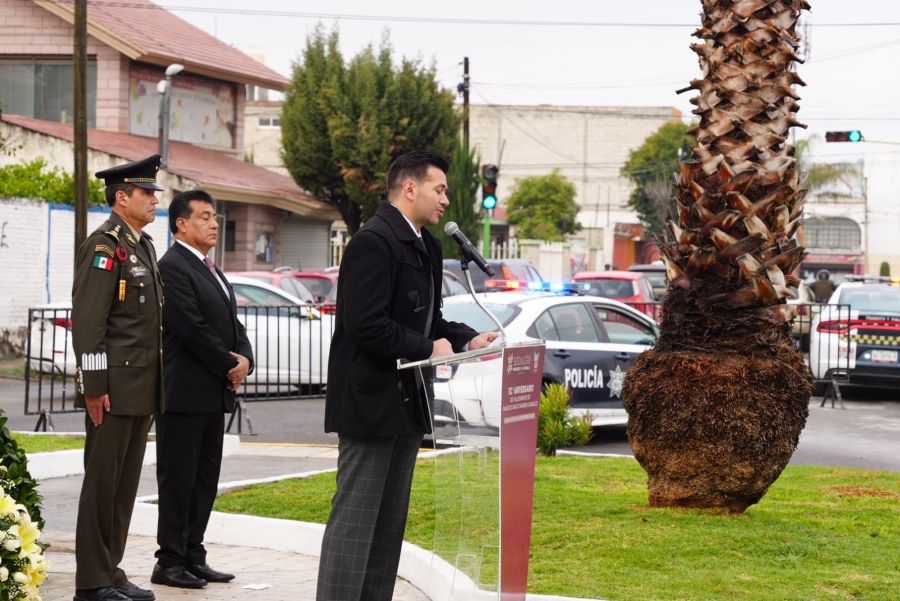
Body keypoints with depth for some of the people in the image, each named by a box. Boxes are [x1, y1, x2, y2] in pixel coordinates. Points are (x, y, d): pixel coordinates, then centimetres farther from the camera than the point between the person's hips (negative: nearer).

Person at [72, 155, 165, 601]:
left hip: (142, 388, 9)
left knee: (126, 483, 12)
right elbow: (87, 321, -17)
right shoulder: (104, 246, -11)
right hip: (114, 387, -9)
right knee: (102, 482, -4)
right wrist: (94, 387, -20)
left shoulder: (144, 246, 18)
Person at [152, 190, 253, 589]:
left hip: (215, 394, 9)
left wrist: (245, 359, -1)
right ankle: (169, 562, 0)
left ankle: (193, 556, 17)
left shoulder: (211, 271, 19)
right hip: (185, 393, -9)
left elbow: (231, 324, 18)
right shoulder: (172, 267, -11)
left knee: (205, 480, 11)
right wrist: (228, 366, -11)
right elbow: (192, 328, -18)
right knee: (178, 478, -4)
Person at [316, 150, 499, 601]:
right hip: (372, 399, -10)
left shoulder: (426, 246, 15)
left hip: (407, 401, 10)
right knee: (355, 518, -7)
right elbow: (365, 325, -23)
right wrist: (429, 349, -17)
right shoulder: (373, 242, -16)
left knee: (390, 522, 12)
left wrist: (466, 339, 4)